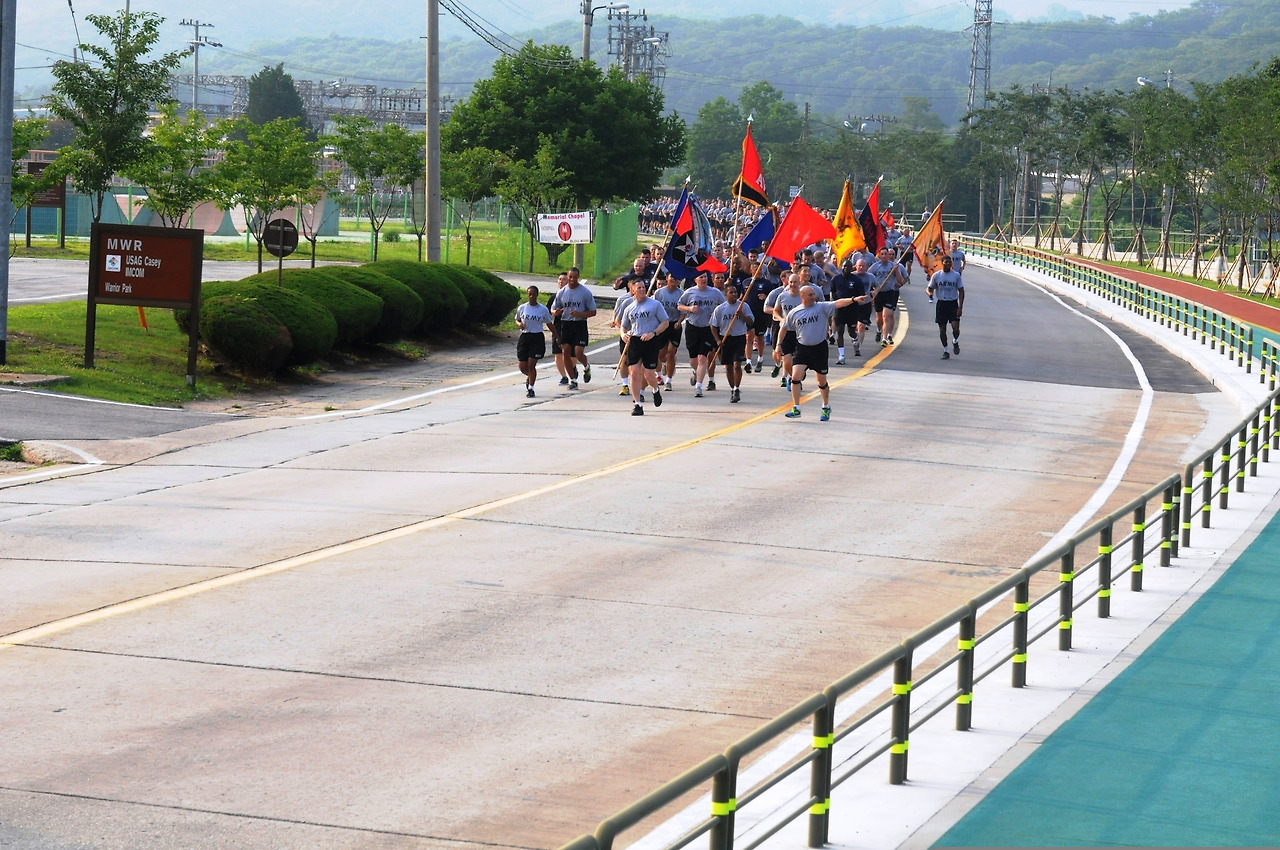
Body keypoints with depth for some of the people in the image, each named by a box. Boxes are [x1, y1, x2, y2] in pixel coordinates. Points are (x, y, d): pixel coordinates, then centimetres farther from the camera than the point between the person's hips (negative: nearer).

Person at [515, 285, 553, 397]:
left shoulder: (543, 310, -1)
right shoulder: (522, 308, 3)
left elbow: (549, 324, 10)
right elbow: (517, 320, 17)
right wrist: (519, 324, -7)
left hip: (537, 338, -2)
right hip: (524, 337, 2)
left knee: (531, 365, -10)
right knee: (523, 367, 1)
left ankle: (530, 389, 4)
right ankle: (529, 377, 37)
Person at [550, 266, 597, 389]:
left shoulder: (585, 292, -3)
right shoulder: (561, 292, 6)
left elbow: (593, 312, -1)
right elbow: (553, 310, 12)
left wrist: (580, 314, -18)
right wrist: (556, 312, -13)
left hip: (580, 325, -3)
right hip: (565, 325, 3)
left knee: (578, 353, -12)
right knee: (566, 352, 0)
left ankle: (586, 367, 23)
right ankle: (573, 380, 14)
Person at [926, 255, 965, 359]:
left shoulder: (956, 275, -1)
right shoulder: (936, 275, 1)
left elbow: (961, 291, 1)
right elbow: (930, 288, 7)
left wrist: (960, 307, -7)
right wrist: (930, 292, -19)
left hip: (953, 304, -1)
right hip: (941, 304, 1)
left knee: (955, 328, -13)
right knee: (942, 329, 3)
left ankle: (955, 342, 19)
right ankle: (945, 350, 17)